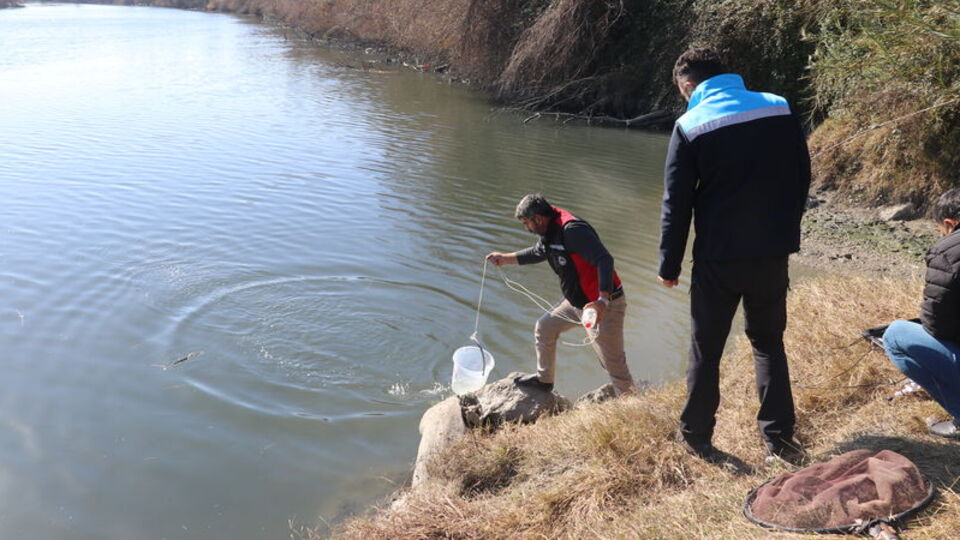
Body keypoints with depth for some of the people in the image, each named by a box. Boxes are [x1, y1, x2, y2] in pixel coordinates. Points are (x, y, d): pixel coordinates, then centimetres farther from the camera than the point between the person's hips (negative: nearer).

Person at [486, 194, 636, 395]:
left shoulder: (572, 230, -25)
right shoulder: (550, 231, 6)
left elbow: (604, 260, -32)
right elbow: (538, 252, 28)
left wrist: (602, 301, -42)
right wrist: (505, 258, 30)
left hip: (605, 305, -10)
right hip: (576, 302, 10)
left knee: (614, 365, -3)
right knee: (544, 328, 22)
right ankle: (544, 379, 42)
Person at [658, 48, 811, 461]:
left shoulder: (691, 126, -10)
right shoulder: (780, 108, 2)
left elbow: (677, 204, -8)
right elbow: (802, 177, 8)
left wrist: (669, 265, 1)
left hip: (719, 258, -3)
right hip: (774, 253, 4)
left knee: (705, 350, 11)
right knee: (768, 342, 19)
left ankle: (696, 436, 21)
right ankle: (779, 435, 19)